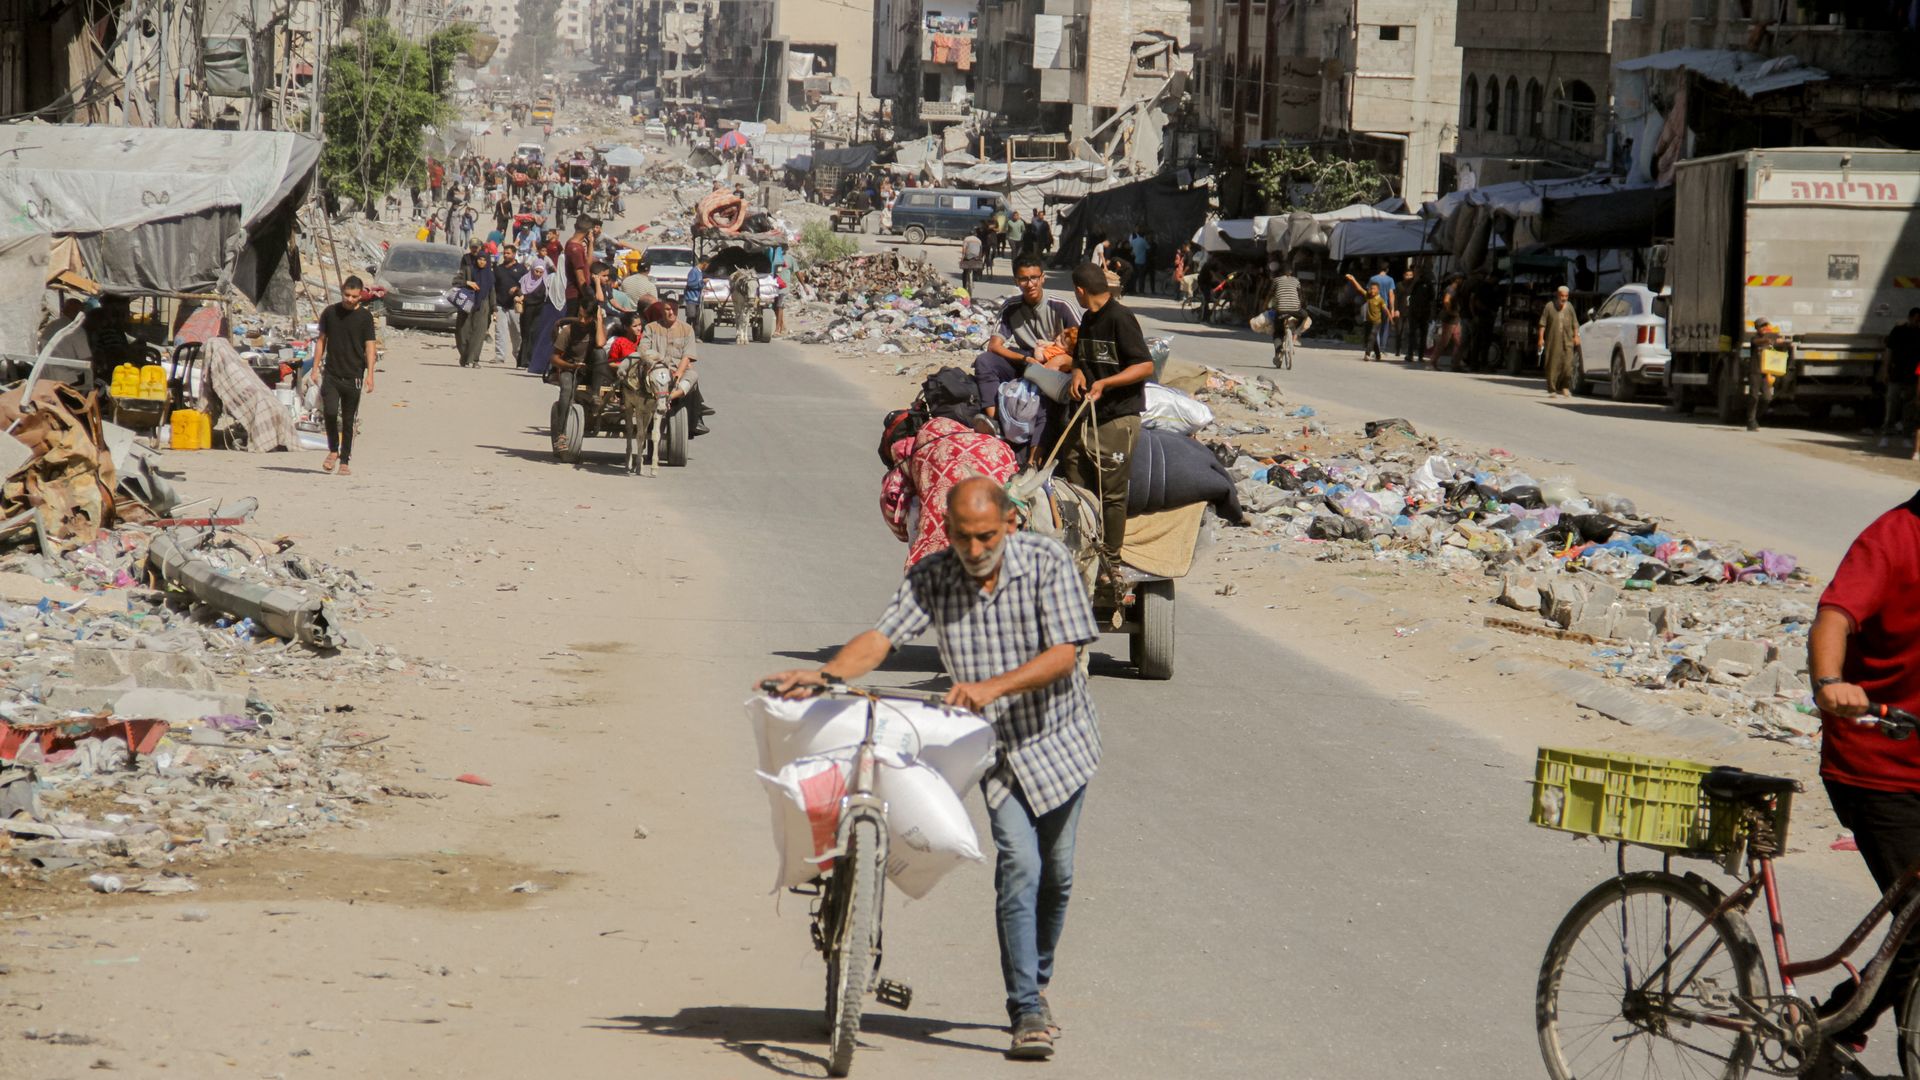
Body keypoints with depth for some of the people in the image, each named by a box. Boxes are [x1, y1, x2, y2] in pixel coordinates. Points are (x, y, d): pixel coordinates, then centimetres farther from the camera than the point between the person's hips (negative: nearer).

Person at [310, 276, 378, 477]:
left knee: (349, 420, 4)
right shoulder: (330, 313, 5)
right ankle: (333, 450, 4)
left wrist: (369, 375, -11)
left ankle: (345, 461, 13)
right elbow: (321, 340, 12)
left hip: (353, 377, -1)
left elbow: (370, 346, -2)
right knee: (330, 412, -17)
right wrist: (316, 368, 6)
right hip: (331, 374, 1)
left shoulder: (365, 317, -1)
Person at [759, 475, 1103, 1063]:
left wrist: (993, 687, -35)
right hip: (996, 747, 0)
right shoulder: (932, 577, -10)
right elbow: (882, 636, -20)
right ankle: (1027, 1012, -16)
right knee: (1018, 866, -16)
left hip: (1060, 735, 0)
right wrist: (826, 674, -38)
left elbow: (1063, 655, -21)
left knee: (1056, 873, 9)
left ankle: (1036, 985, 33)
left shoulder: (1047, 562, -15)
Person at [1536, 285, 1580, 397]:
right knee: (1552, 366, 0)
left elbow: (1575, 323, 16)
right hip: (1552, 341, -2)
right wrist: (1541, 337, -7)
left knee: (1568, 365, -9)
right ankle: (1552, 390, 8)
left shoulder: (1569, 307, 11)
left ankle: (1565, 387, 3)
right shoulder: (1549, 306, 1)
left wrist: (1576, 336, 7)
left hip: (1567, 341, 2)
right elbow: (1543, 323, 0)